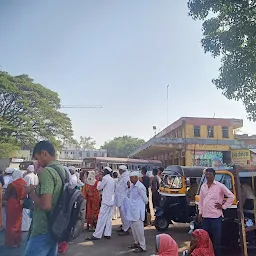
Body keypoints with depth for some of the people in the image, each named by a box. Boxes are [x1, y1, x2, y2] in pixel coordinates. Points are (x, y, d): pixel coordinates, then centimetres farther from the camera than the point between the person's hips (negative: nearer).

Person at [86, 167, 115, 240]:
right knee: (109, 218, 10)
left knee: (102, 218, -5)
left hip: (106, 201, -8)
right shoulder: (113, 180, 11)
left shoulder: (105, 178, -11)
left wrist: (100, 180, 9)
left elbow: (99, 188, -5)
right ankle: (107, 234, 12)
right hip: (112, 201, 8)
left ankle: (97, 235, -2)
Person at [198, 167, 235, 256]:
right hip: (205, 216, 5)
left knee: (216, 238, 2)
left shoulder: (219, 186, -6)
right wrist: (200, 213, 13)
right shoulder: (203, 186, 10)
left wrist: (223, 206, -4)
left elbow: (231, 196, -3)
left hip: (216, 216, -5)